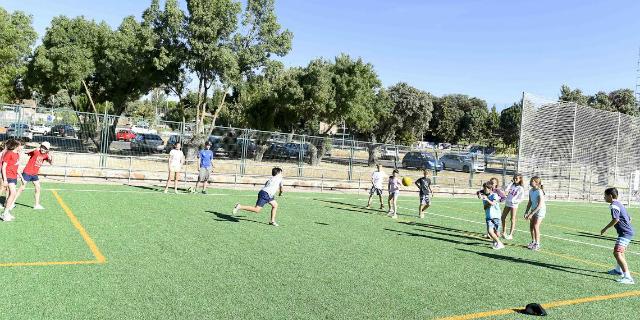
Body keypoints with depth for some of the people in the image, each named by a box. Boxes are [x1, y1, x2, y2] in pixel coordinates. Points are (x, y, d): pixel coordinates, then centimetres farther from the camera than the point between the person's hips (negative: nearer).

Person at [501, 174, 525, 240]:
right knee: (503, 218, 8)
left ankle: (510, 235, 6)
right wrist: (511, 183, -7)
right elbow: (506, 190, -5)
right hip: (507, 204, 6)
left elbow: (521, 198, -8)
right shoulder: (512, 185, 7)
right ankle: (504, 232, 21)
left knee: (512, 219, -1)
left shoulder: (521, 188, -7)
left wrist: (515, 201, -21)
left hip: (514, 205, -6)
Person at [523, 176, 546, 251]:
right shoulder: (531, 191, 0)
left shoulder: (539, 192, -24)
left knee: (536, 226, -11)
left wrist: (531, 214, -25)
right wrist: (526, 212, 2)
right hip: (533, 210, 7)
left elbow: (540, 205, -25)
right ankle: (533, 242, 22)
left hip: (540, 210, -7)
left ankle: (537, 244, 0)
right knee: (531, 226, 7)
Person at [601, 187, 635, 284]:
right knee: (620, 251, 30)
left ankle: (628, 277, -26)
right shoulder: (619, 204, 18)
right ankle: (618, 270, 51)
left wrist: (605, 229, -17)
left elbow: (615, 219, -26)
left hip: (625, 233, -11)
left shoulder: (614, 205, -14)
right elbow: (629, 218, 24)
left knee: (617, 253, -20)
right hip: (629, 231, 11)